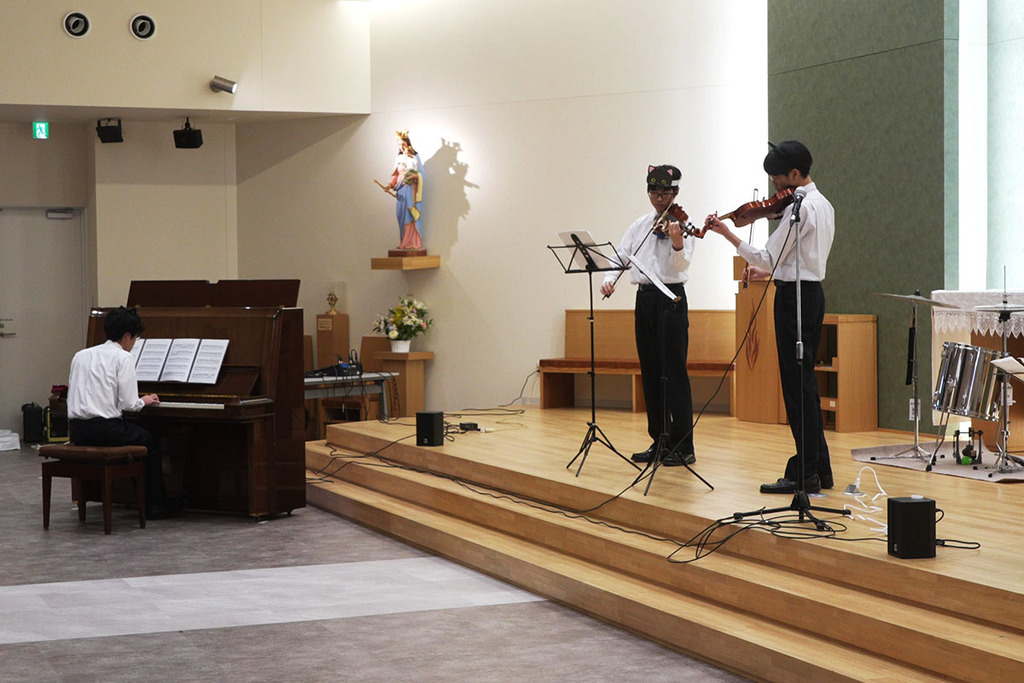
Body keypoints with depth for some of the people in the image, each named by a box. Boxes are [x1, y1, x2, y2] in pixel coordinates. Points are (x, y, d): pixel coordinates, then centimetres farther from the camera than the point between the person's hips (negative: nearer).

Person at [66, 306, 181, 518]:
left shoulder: (81, 356, 13)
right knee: (150, 442, 20)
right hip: (105, 428, -7)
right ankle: (156, 505, 22)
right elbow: (128, 404, -13)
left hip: (78, 430, 7)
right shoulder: (123, 358, -6)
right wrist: (144, 401, 11)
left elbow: (72, 393, 17)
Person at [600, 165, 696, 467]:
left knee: (673, 372, -8)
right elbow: (621, 255, 11)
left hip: (670, 298, -6)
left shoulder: (680, 224, -6)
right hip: (644, 298, 6)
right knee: (650, 373, 9)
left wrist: (677, 242, -39)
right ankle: (660, 442, 16)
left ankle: (684, 446, -6)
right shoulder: (640, 225, 12)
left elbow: (681, 265, -18)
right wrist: (609, 279, -9)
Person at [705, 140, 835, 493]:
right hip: (813, 293, 10)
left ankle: (805, 473, -6)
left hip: (795, 297, -10)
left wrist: (727, 233, -11)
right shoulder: (823, 205, 15)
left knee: (797, 385, -7)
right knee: (805, 382, 14)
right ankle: (820, 469, 17)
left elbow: (768, 257, -17)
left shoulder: (799, 208, -16)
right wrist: (767, 271, 17)